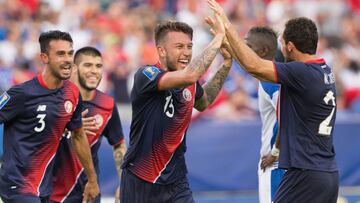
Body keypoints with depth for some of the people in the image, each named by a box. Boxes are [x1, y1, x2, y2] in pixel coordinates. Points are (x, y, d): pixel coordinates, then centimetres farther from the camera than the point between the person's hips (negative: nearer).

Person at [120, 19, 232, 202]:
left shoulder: (190, 84, 2)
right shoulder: (146, 75, -17)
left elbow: (202, 102, 28)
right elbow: (189, 75, -35)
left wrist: (226, 64, 14)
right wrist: (218, 37, -27)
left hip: (175, 180, 4)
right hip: (139, 181, -4)